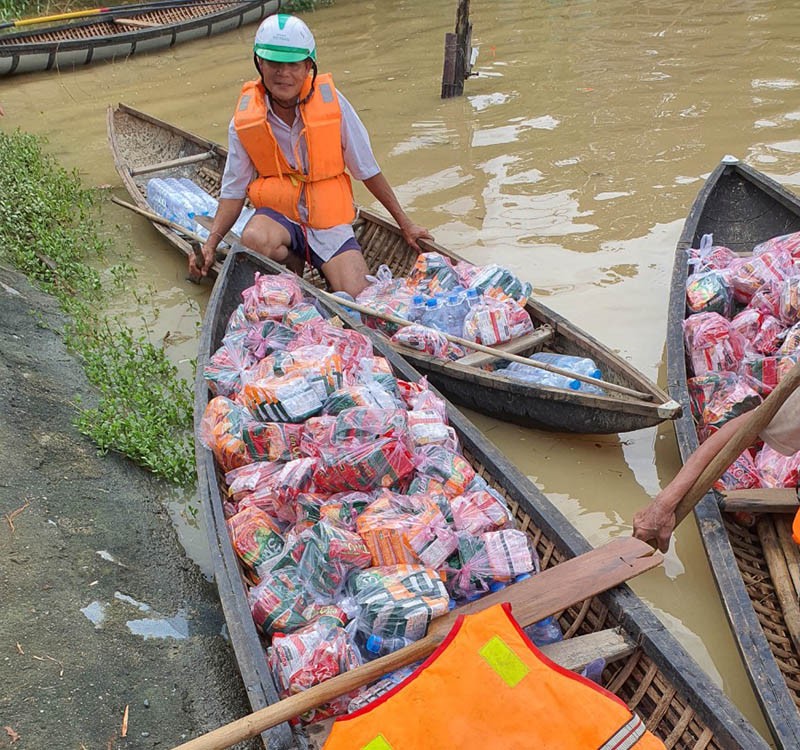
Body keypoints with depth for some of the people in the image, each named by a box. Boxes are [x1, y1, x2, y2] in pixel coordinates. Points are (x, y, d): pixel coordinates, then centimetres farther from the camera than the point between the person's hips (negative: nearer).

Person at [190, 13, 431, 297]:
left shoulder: (331, 101, -10)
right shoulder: (244, 121, -7)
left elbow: (368, 169, -2)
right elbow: (233, 192, 0)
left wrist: (405, 224, 3)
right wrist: (211, 243, -16)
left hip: (330, 221, -1)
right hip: (278, 213, 1)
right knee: (254, 239, -34)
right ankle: (295, 267, -1)